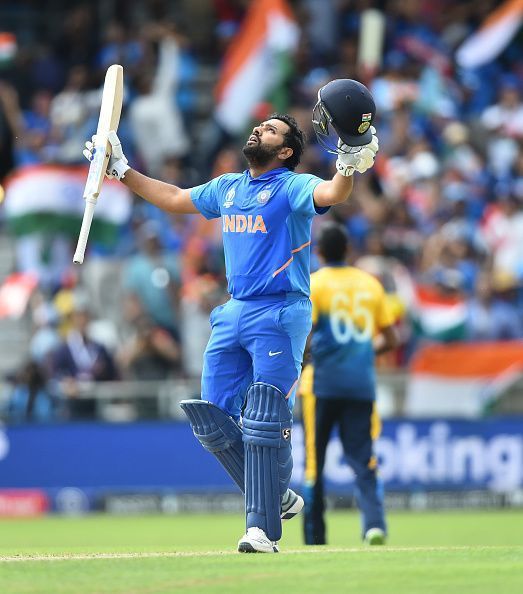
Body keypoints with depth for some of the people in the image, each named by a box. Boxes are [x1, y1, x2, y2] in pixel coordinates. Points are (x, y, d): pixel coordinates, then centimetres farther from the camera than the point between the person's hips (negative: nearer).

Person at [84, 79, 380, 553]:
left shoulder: (292, 187, -6)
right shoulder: (226, 188, 16)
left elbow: (332, 194, -26)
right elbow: (173, 199, 30)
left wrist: (350, 162, -46)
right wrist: (122, 170, 29)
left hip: (280, 316, -8)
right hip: (233, 314, 8)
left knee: (265, 424, -12)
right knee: (213, 421, 5)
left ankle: (264, 528, -8)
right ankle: (278, 497, 19)